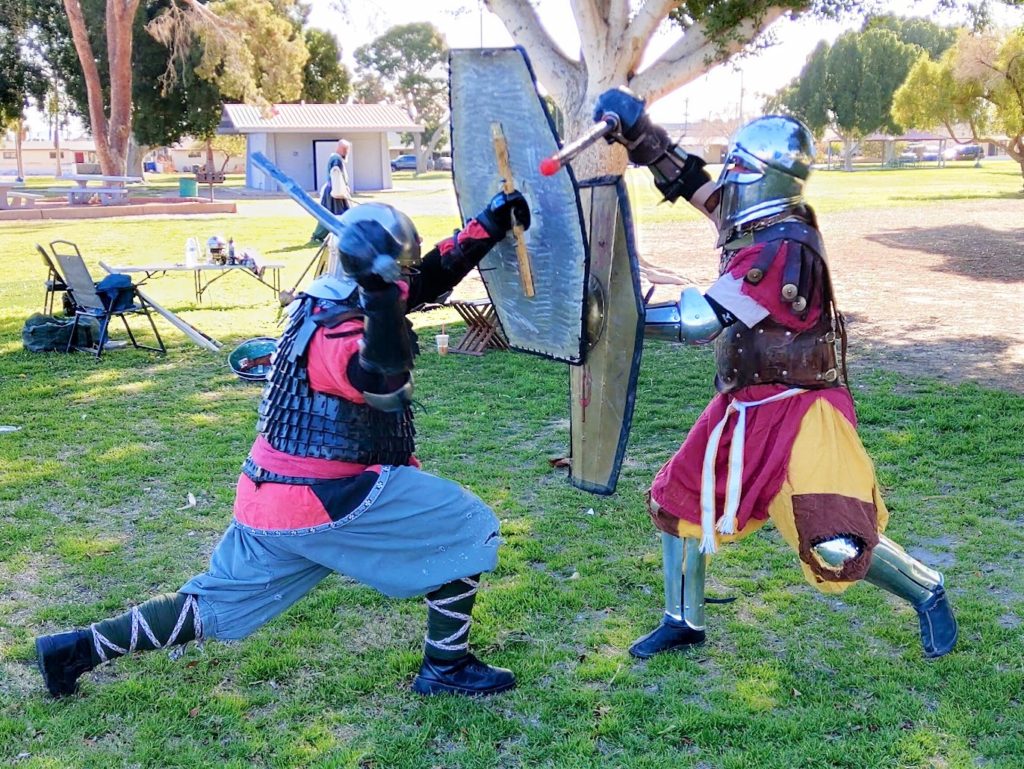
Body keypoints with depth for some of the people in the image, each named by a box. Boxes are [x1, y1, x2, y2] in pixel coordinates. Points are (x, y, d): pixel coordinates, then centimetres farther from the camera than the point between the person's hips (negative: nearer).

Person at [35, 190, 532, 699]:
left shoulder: (325, 303, 7)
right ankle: (446, 668, 7)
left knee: (215, 609, 21)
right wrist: (381, 297, -50)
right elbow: (384, 386, -43)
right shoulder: (341, 336, -20)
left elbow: (433, 274, 13)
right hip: (328, 502, -9)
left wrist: (491, 222, 9)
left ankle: (75, 649, 24)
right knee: (468, 526, 2)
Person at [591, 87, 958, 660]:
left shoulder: (784, 247, -25)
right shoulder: (758, 225, 2)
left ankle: (928, 593, 19)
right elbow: (691, 181, 13)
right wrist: (636, 131, 5)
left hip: (796, 410, -9)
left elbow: (702, 320, -27)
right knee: (680, 499, 11)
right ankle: (685, 623, 28)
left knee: (837, 546, -11)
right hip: (745, 406, 9)